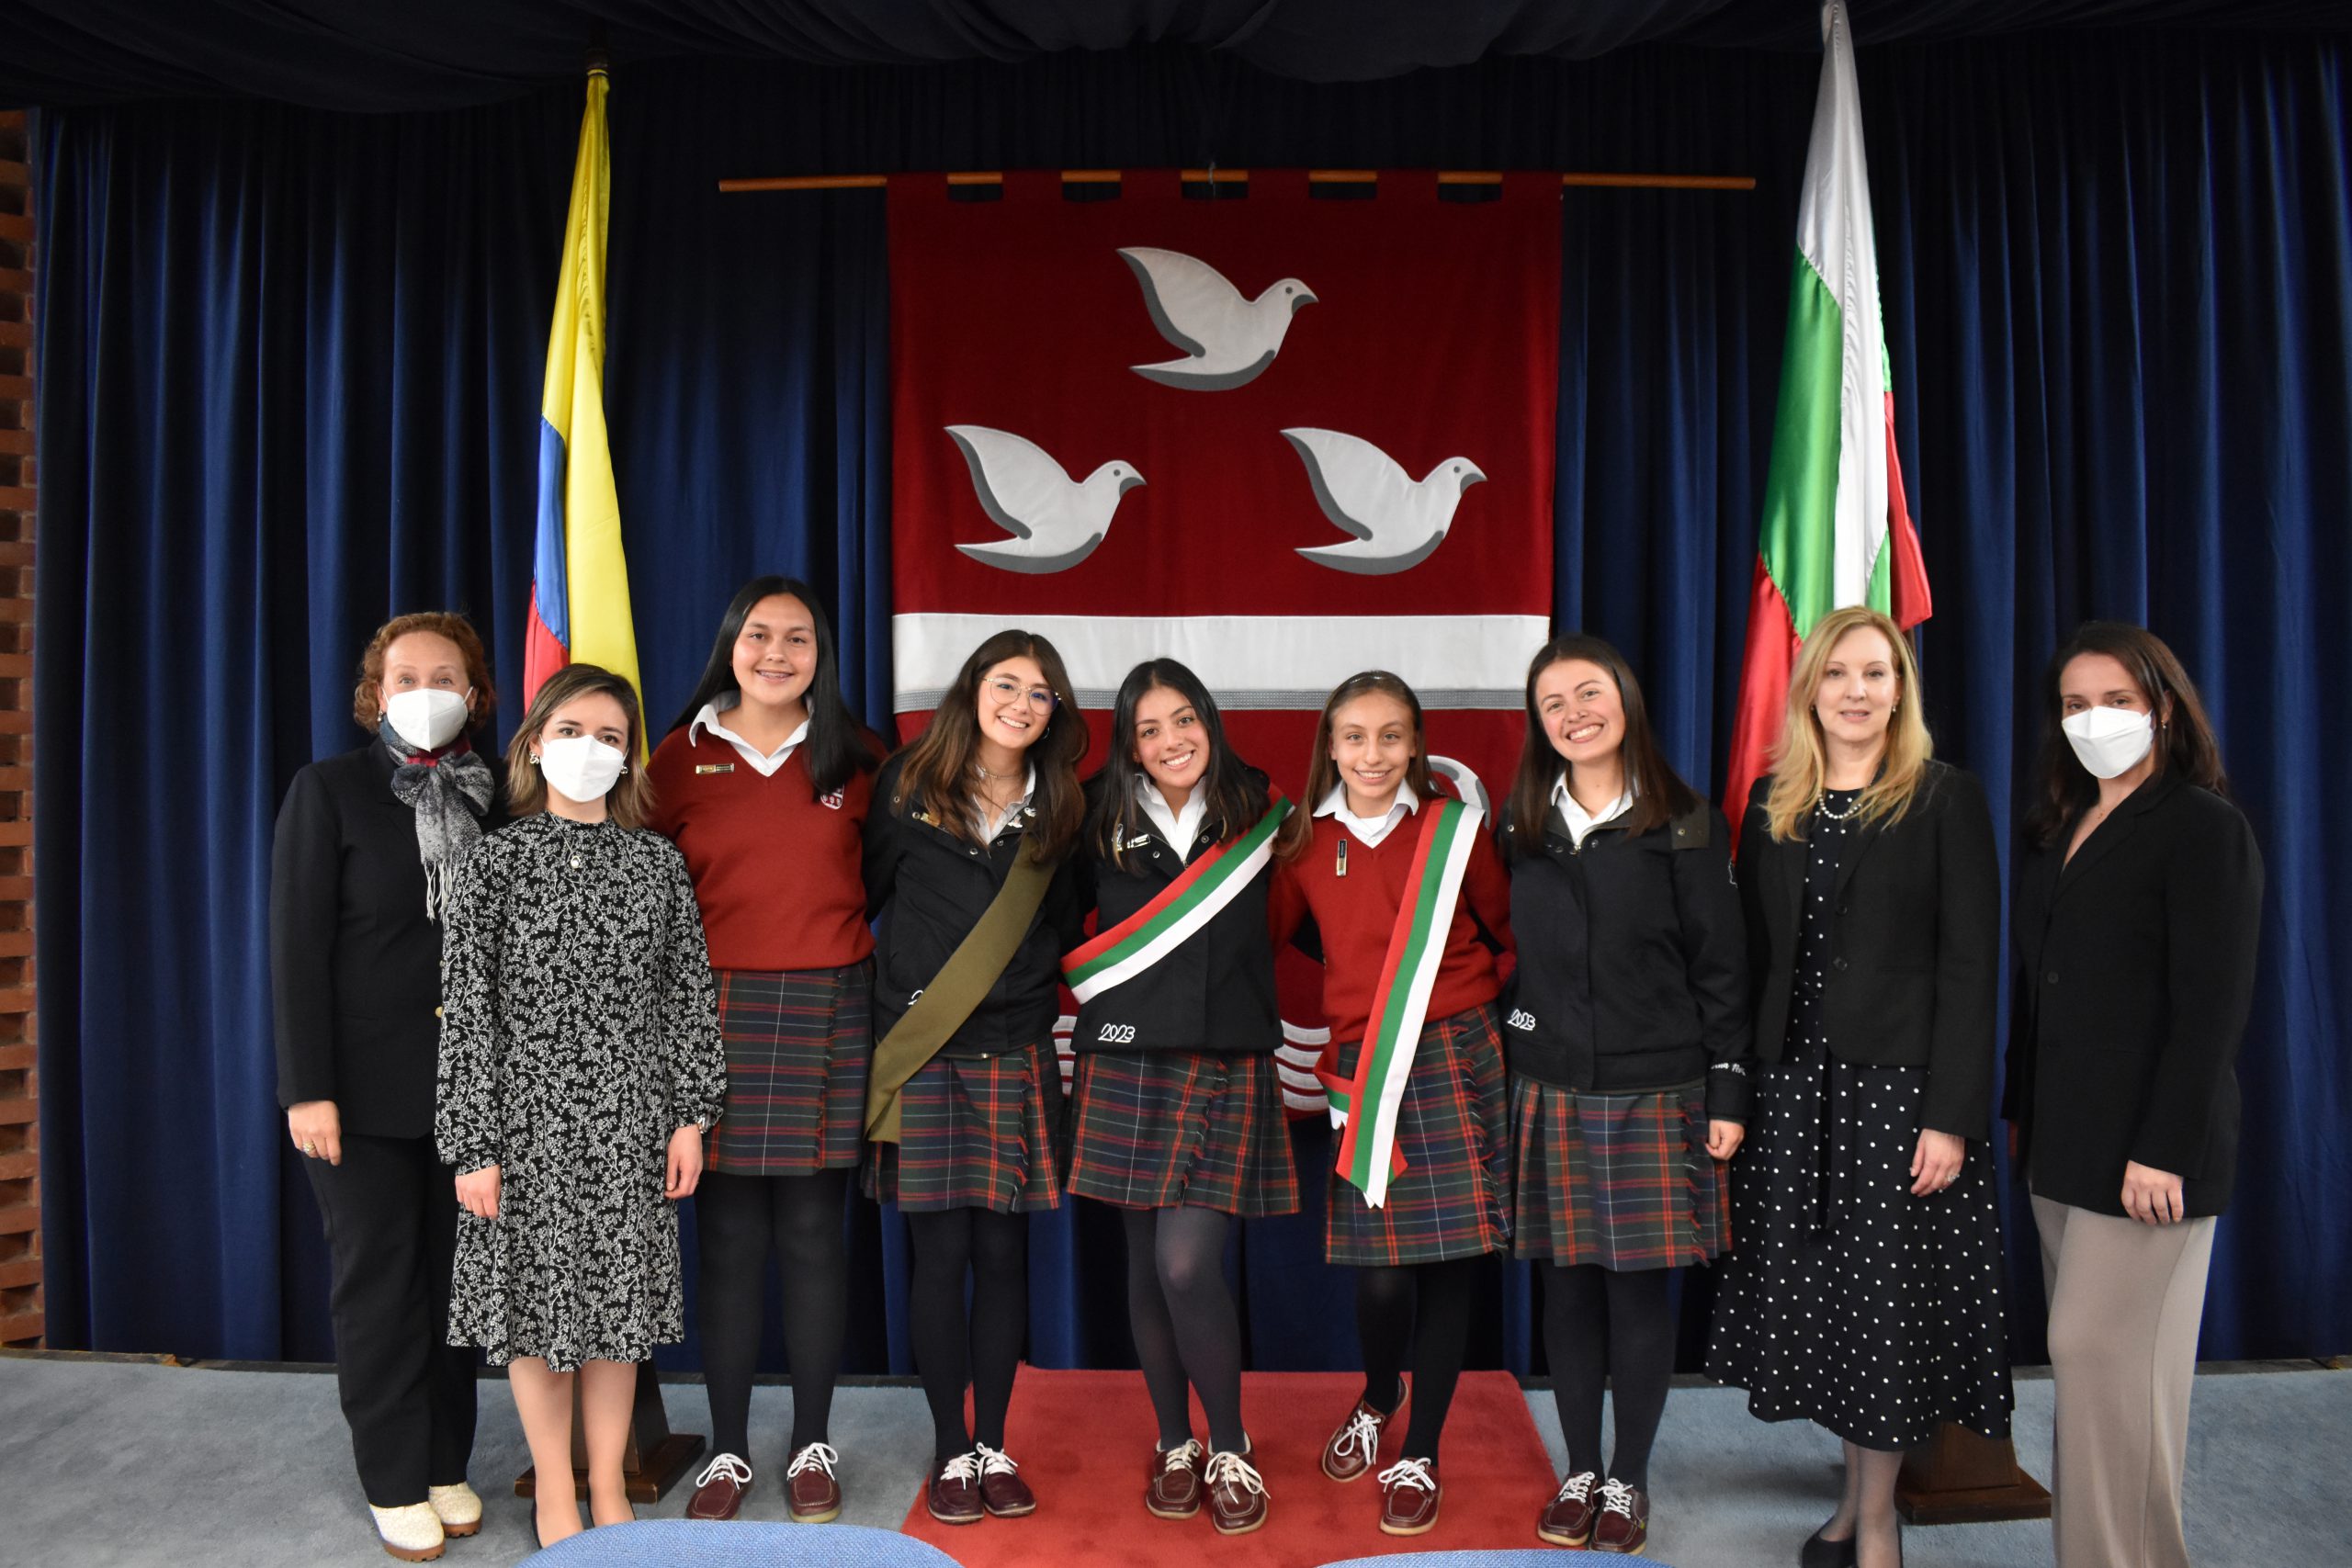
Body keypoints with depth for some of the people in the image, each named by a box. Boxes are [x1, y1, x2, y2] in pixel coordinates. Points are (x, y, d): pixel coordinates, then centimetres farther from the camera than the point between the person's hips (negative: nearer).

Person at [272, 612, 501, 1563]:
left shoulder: (492, 798, 5)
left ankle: (447, 1465, 25)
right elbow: (297, 944, -7)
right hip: (365, 1088, -3)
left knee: (455, 1276, 10)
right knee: (378, 1280, 7)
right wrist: (308, 1088, -12)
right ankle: (394, 1483, 21)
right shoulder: (329, 789, -3)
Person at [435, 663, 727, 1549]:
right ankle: (555, 1497, 26)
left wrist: (691, 1115, 0)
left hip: (630, 1121, 2)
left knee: (617, 1306, 10)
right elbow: (465, 1010, -5)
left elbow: (689, 994, 4)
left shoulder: (658, 862, 2)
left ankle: (609, 1489, 27)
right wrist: (472, 1145, -8)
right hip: (530, 1120, -1)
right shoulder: (497, 862, -4)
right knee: (537, 1306, 8)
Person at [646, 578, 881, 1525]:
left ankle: (812, 1447, 20)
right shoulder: (683, 756, 5)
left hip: (829, 1013, 1)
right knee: (728, 1240, 4)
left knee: (812, 1234, 6)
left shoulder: (851, 760, 7)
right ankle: (728, 1452, 19)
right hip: (716, 1013, 0)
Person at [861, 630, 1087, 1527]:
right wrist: (898, 988, 0)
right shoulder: (909, 786, 3)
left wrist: (1030, 990, 4)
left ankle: (994, 1446, 19)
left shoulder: (1059, 812, 9)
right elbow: (865, 894, 5)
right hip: (921, 1053, -2)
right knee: (942, 1251, 1)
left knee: (1002, 1251, 5)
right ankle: (952, 1452, 15)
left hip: (1015, 1057, 2)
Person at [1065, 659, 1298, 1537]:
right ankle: (1174, 1445, 25)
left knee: (1186, 1265, -10)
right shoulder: (1103, 821, 5)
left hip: (1225, 1069, -2)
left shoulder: (1258, 817, 3)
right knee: (1146, 1266, 7)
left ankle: (1229, 1450, 10)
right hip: (1127, 1064, 2)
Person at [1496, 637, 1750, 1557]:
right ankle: (1579, 1472, 23)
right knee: (1569, 1289, 8)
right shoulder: (1522, 829, 7)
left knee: (1640, 1290, 4)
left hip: (1656, 1093, -2)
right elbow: (1504, 957, 11)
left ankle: (1629, 1482, 20)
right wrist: (1499, 1078, 6)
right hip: (1551, 1093, 2)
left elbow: (1721, 966, -1)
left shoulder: (1685, 826, -1)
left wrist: (1728, 1094, -5)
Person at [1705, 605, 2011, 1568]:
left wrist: (1950, 1115, -14)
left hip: (1896, 1079, -4)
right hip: (1794, 1079, 4)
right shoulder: (1774, 803, 9)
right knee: (1812, 1292, 9)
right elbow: (1754, 955, 9)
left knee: (1886, 1292, 2)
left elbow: (1971, 966, -8)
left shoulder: (1945, 801, -4)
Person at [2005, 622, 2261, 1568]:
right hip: (2061, 1142, 7)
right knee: (2083, 1352, 12)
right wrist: (2019, 1113, 14)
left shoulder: (2203, 826, -8)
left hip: (2145, 1146, -7)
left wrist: (2165, 1152, -18)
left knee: (2102, 1354, -4)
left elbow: (2213, 1006, -14)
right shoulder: (2057, 833, 14)